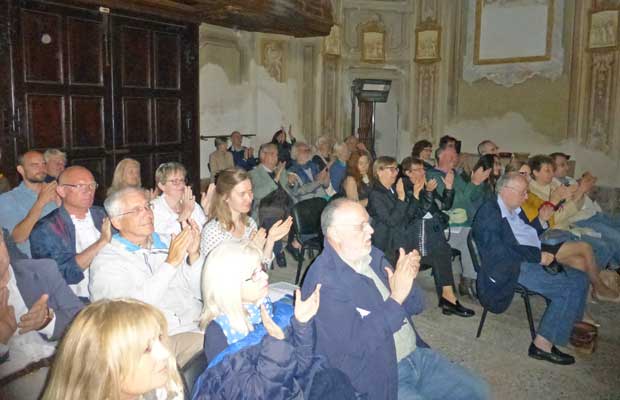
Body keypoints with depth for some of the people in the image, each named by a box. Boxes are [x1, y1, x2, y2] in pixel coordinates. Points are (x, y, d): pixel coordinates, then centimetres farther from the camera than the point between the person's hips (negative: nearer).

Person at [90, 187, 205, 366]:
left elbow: (200, 292, 11)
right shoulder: (106, 261, 2)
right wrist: (171, 262, -18)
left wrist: (194, 255, -6)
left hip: (197, 326, 5)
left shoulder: (167, 243, 15)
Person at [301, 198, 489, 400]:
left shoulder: (373, 255, 3)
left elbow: (415, 306, 8)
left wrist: (407, 279, -13)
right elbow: (353, 344, -26)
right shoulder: (323, 281, -20)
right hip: (377, 378, -7)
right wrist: (395, 298, -26)